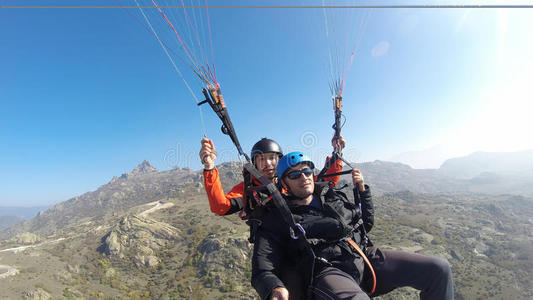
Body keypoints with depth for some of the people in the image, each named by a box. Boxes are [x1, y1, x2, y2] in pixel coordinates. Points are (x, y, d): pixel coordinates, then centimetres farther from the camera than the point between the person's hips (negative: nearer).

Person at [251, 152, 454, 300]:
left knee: (439, 269, -3)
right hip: (327, 271, -5)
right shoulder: (276, 218, 1)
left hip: (365, 257, 6)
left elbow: (366, 223, 29)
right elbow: (263, 270, -6)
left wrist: (362, 191, 17)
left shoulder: (334, 197, 18)